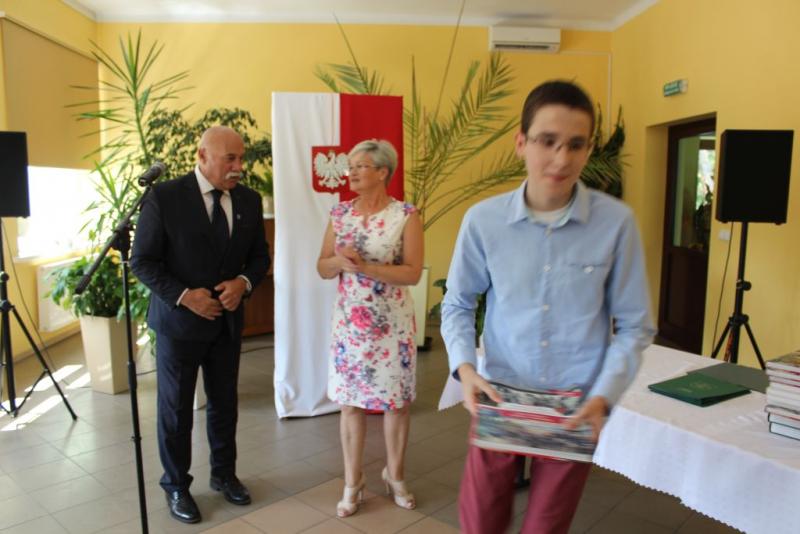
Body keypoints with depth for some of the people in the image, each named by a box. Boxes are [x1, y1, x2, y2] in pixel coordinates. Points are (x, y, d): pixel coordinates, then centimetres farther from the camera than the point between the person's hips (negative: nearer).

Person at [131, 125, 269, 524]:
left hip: (227, 320, 4)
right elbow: (143, 261, -11)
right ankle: (176, 485, 29)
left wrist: (244, 282, -13)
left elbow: (259, 255, 7)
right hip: (178, 320, -4)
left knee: (224, 402, 16)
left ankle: (224, 473, 36)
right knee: (176, 407, 10)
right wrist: (184, 296, -22)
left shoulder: (249, 200, 0)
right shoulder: (164, 197, -13)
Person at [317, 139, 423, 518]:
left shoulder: (406, 215, -9)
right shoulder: (340, 213, 4)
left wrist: (365, 266, -23)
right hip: (348, 322, 3)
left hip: (392, 325, -3)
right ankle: (353, 483, 26)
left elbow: (413, 273, -14)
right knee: (351, 402, 9)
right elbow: (322, 268, 5)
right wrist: (341, 260, -17)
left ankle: (395, 475, 32)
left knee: (397, 401, 10)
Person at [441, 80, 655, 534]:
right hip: (498, 397, 1)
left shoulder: (616, 223, -12)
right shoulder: (483, 219, -10)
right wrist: (465, 367, -12)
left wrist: (603, 397, -14)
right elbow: (458, 304, 3)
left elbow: (635, 326, -3)